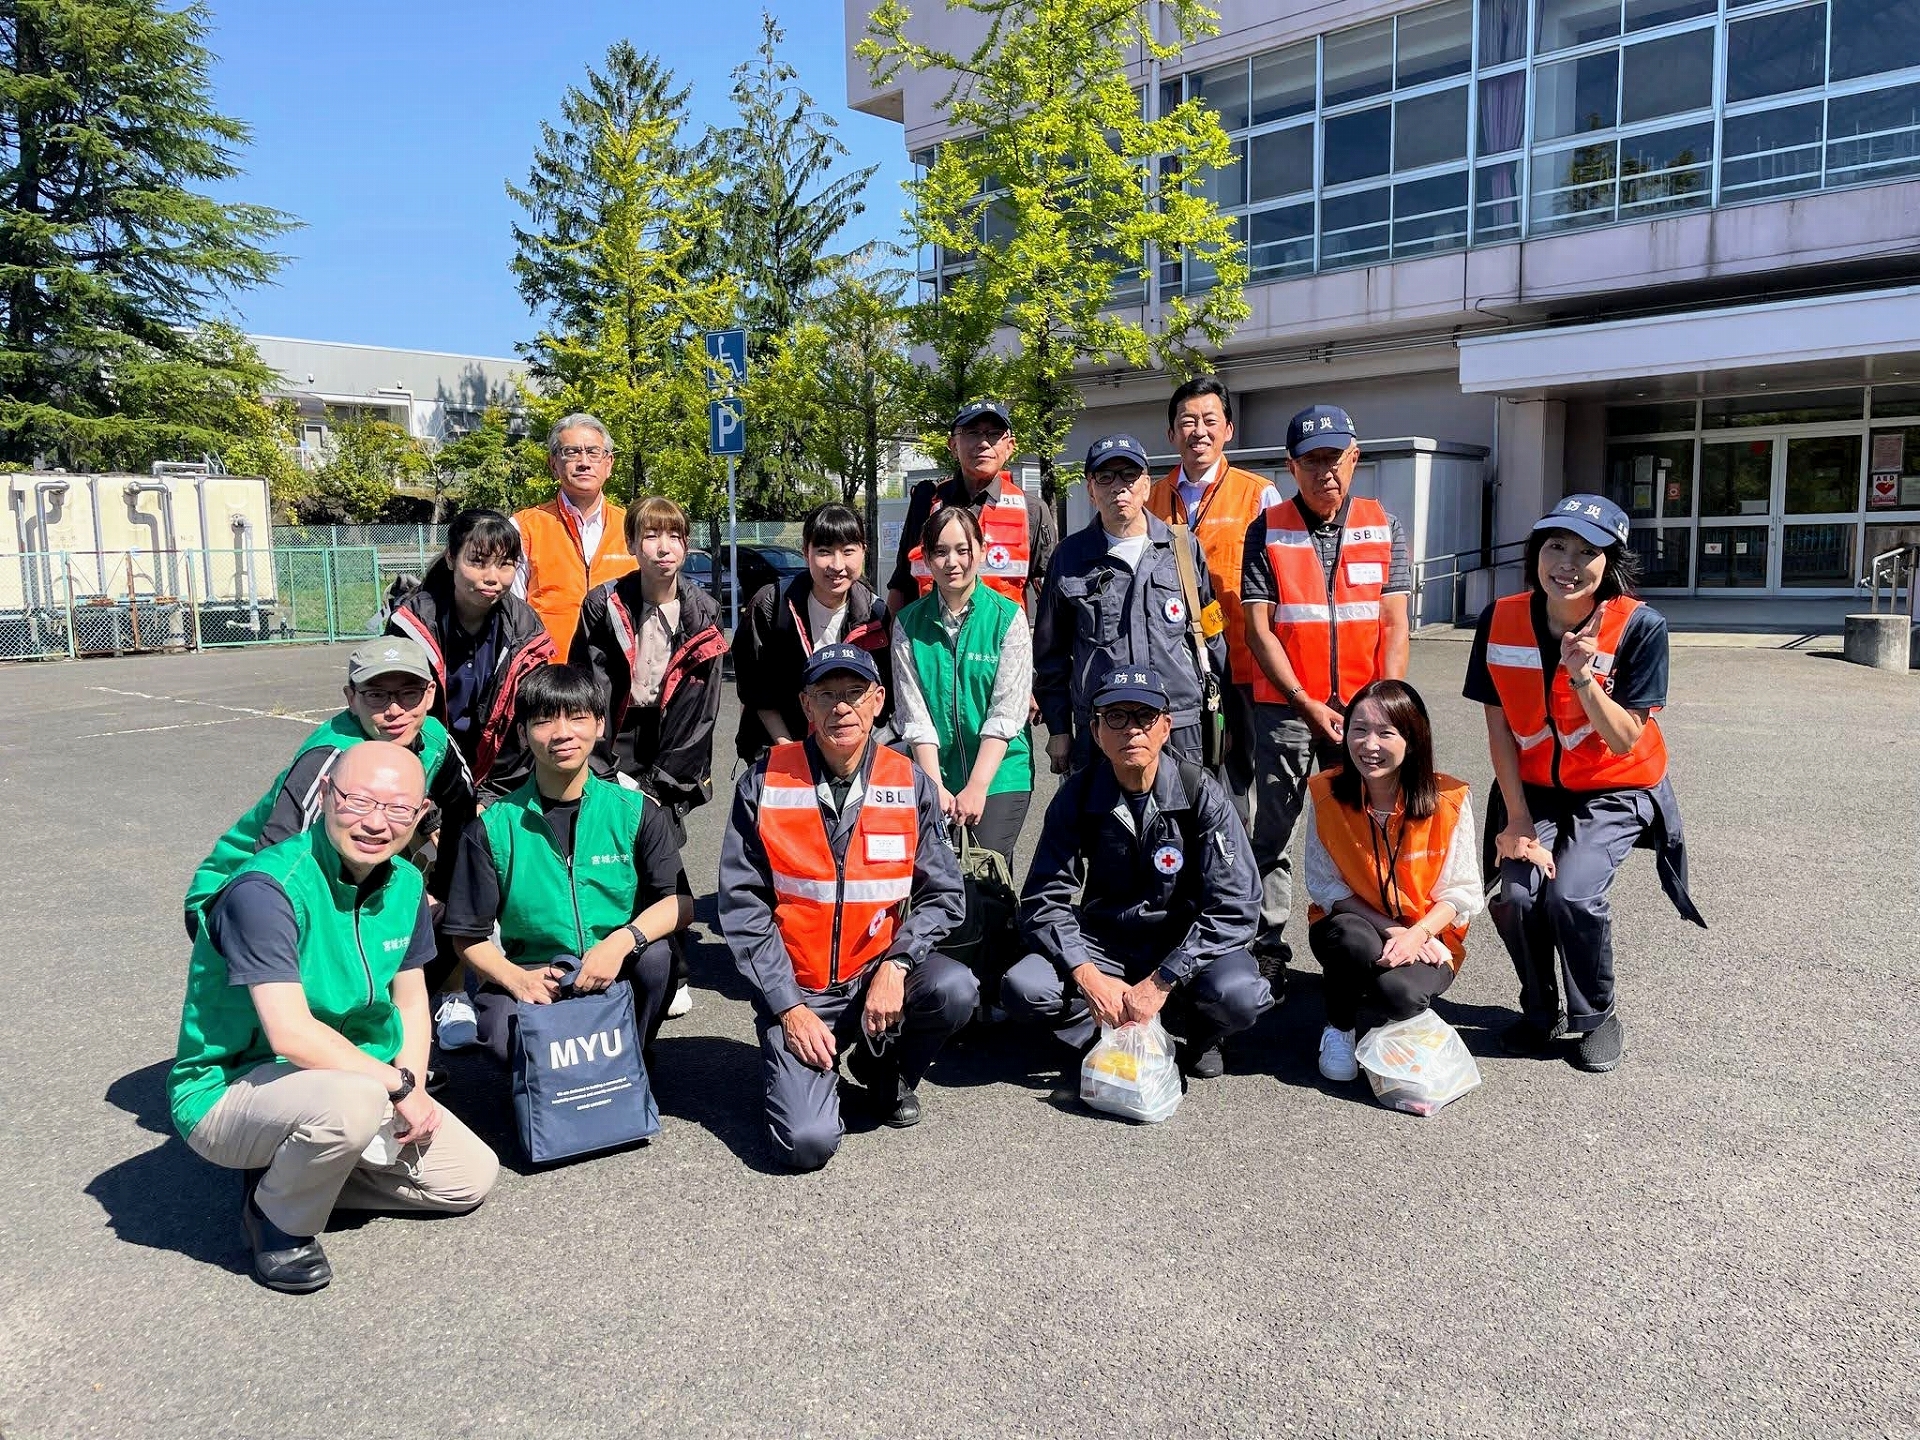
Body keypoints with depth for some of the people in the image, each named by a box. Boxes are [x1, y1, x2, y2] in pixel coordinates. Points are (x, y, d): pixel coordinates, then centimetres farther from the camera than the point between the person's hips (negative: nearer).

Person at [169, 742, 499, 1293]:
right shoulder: (266, 890, -27)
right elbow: (292, 1033, -33)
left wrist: (414, 1092, -10)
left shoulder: (404, 884, -2)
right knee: (352, 1101, -39)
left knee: (471, 1179, 4)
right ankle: (277, 1219, -7)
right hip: (229, 1089, -7)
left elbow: (410, 1001, 6)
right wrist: (400, 1085, -24)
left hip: (354, 1079, 8)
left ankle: (295, 1175, 14)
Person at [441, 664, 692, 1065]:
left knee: (655, 954, -31)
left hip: (617, 978, 1)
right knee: (500, 1030, -33)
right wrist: (516, 978, -19)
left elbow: (680, 904, -8)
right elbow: (470, 935, 1)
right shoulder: (493, 827, -1)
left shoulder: (636, 811, -1)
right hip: (534, 980, -1)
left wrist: (623, 940, -26)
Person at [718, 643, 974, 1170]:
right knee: (808, 1143, -21)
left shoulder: (910, 784, -1)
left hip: (878, 975, 3)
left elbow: (942, 894, -1)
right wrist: (789, 1009, -12)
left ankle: (886, 1072, 5)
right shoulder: (765, 784, -6)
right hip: (797, 989, -2)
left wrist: (896, 966, -18)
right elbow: (742, 906, -7)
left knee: (956, 988, -29)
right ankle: (792, 1057, 16)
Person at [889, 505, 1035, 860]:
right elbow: (914, 716, -3)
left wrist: (976, 787, -14)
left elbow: (1006, 714, -8)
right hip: (933, 776, 2)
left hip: (1000, 776, -2)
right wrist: (937, 788, -11)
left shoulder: (1008, 617, -3)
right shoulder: (909, 623, 3)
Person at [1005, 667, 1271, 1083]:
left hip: (1185, 943, -1)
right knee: (1022, 990, -25)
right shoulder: (1078, 794, -8)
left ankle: (1197, 1037, 1)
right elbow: (1044, 900, -9)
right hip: (1104, 944, 1)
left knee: (1237, 995, -33)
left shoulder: (1201, 792, -14)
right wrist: (1088, 977, -24)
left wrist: (1161, 983, -24)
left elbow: (1234, 907, -18)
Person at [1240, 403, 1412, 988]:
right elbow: (1258, 628, -5)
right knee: (1273, 834, 4)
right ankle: (1268, 947, 12)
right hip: (1285, 705, -1)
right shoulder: (1267, 531, 0)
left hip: (1361, 706, 1)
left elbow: (1395, 625, 2)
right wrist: (1305, 704, -12)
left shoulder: (1383, 528, 5)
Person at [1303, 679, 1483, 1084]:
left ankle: (1347, 1026, 3)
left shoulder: (1448, 800, -13)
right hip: (1354, 926, 1)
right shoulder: (1327, 793, -10)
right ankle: (1339, 1025, -5)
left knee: (1402, 992, -33)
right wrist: (1389, 930, -19)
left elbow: (1460, 892, -8)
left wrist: (1417, 934, -26)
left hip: (1427, 937, 0)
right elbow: (1323, 884, -7)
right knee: (1354, 940, -36)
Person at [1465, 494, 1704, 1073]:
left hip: (1615, 793, -2)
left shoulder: (1640, 627, -20)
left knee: (1571, 894, -24)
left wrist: (1582, 675, -34)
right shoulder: (1500, 620, -12)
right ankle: (1541, 1012, 13)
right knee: (1516, 896, -18)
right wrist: (1518, 819, -8)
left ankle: (1597, 1018, 6)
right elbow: (1498, 727, -6)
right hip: (1532, 789, 3)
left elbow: (1624, 741, -19)